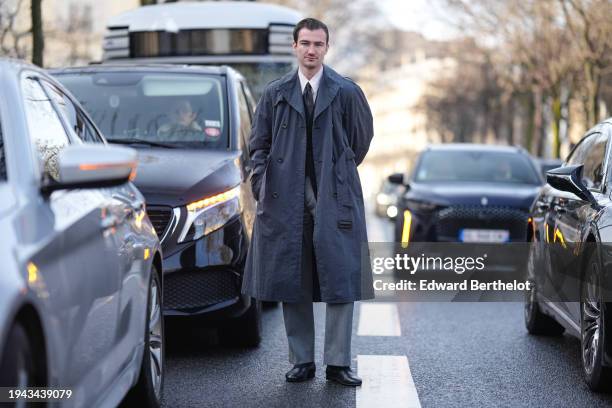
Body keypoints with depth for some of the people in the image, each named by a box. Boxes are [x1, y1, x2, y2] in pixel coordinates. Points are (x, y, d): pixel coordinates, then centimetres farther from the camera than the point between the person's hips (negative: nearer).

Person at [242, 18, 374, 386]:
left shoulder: (346, 92, 3)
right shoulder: (275, 94, 8)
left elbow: (361, 138, 13)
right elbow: (259, 144, 13)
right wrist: (262, 184, 1)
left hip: (334, 198, -2)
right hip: (286, 199, 2)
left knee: (341, 279, -4)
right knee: (291, 282, 4)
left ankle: (338, 363, 4)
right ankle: (302, 361, 14)